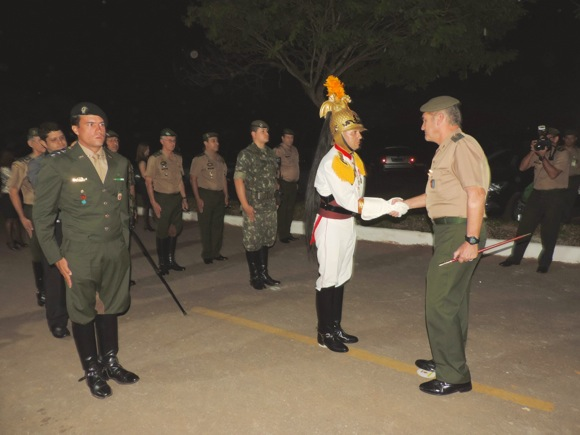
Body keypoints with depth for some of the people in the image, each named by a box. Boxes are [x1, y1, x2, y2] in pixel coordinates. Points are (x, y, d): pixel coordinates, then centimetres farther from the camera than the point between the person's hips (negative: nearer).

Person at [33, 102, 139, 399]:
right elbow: (42, 216, -3)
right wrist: (56, 257, -6)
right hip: (80, 255, -4)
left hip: (116, 252, 4)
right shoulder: (57, 166, -6)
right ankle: (92, 371, 26)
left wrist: (124, 243, 12)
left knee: (111, 308, 14)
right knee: (83, 314, 8)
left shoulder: (119, 164, 7)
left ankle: (110, 362, 32)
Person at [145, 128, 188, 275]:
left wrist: (184, 198, 12)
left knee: (175, 230, 10)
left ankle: (171, 260, 24)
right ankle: (162, 263, 14)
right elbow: (148, 182, -8)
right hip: (162, 198, -5)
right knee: (163, 231, 2)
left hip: (176, 198, 5)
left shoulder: (178, 158, 9)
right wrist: (153, 202, -14)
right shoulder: (154, 159, -7)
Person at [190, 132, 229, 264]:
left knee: (218, 225, 10)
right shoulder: (199, 159, -7)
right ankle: (207, 255, 14)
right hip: (205, 195, -6)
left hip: (219, 195, 6)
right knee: (205, 226, 3)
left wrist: (226, 195, 11)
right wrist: (198, 199, -14)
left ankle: (216, 253, 22)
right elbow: (193, 179, -9)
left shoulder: (220, 159, 11)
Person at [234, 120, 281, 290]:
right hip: (254, 206, -6)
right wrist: (245, 205, -18)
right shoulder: (246, 154, -8)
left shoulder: (270, 153, 10)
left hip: (270, 205, 6)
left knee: (266, 240, 13)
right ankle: (254, 276, 15)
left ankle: (264, 273, 24)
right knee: (252, 242, 2)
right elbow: (238, 180, -13)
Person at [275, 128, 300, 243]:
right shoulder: (278, 150, -10)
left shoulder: (294, 149, 12)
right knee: (282, 210, 0)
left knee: (290, 210, 13)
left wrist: (296, 181, 17)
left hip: (293, 184, 7)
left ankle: (287, 233, 23)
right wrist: (276, 182, -18)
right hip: (283, 184, -7)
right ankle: (282, 235, 8)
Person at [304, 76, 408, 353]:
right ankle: (324, 334, 17)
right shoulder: (330, 162, -20)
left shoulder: (354, 160, 7)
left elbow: (356, 198, 7)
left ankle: (335, 328, 30)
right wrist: (387, 207, -22)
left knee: (341, 277, 16)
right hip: (331, 225, -9)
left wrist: (385, 205, -4)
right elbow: (348, 201, -23)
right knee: (328, 278, 2)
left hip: (347, 224, 9)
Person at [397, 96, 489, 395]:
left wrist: (471, 240, -25)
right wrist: (405, 204, 28)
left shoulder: (462, 146, -14)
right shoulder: (447, 149, 17)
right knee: (453, 301, 18)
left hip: (459, 232, -10)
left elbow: (476, 194, -22)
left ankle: (453, 376, 6)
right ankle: (450, 362, 33)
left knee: (439, 303, -6)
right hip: (449, 230, 10)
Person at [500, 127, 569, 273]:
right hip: (537, 193, 5)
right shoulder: (540, 151, 12)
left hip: (555, 196, -5)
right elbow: (522, 167, 1)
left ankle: (545, 263, 12)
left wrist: (543, 157, -18)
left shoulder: (563, 154, -3)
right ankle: (515, 257, 14)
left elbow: (553, 174, -16)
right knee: (524, 226, 4)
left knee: (549, 232, 1)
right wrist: (532, 151, -8)